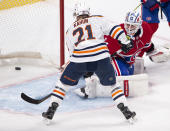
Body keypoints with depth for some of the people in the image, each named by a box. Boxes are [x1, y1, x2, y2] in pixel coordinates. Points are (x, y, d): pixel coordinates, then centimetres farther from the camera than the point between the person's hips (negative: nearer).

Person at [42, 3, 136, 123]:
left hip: (79, 59, 1)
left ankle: (51, 111, 16)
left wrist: (86, 70, 34)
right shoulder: (98, 20, 15)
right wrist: (126, 42, 16)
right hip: (101, 58, -1)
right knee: (112, 85, 18)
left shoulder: (70, 30, 23)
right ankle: (126, 112, 10)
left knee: (64, 83, 20)